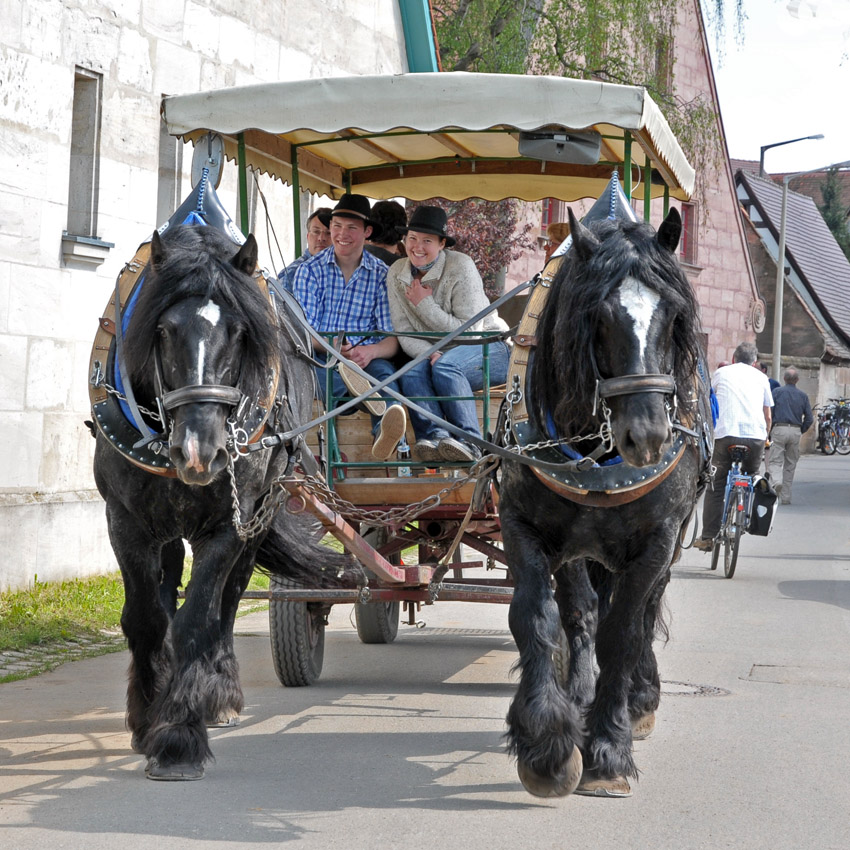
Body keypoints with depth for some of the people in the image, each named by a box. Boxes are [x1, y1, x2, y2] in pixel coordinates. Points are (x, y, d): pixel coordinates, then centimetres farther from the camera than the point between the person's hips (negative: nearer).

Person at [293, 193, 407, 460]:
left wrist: (371, 351, -22)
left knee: (383, 370, -37)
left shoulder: (381, 274, 10)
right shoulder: (310, 270, 10)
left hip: (367, 358, -1)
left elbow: (392, 338, 3)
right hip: (321, 359, 1)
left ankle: (385, 432, -65)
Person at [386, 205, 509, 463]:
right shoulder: (397, 273, 1)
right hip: (436, 353, 4)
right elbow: (404, 334, -2)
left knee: (445, 365, -34)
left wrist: (424, 304, -18)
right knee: (412, 372, -28)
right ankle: (435, 436, -49)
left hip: (488, 349, -4)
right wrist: (430, 354, -23)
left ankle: (469, 440, -42)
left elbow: (470, 331, -17)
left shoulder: (460, 267, -14)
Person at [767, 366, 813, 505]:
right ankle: (785, 497, 10)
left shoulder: (777, 392, 3)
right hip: (795, 432, 2)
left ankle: (776, 481, -34)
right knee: (790, 464, 9)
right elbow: (809, 418, 6)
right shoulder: (803, 396, 10)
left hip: (779, 429, -2)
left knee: (775, 461, -3)